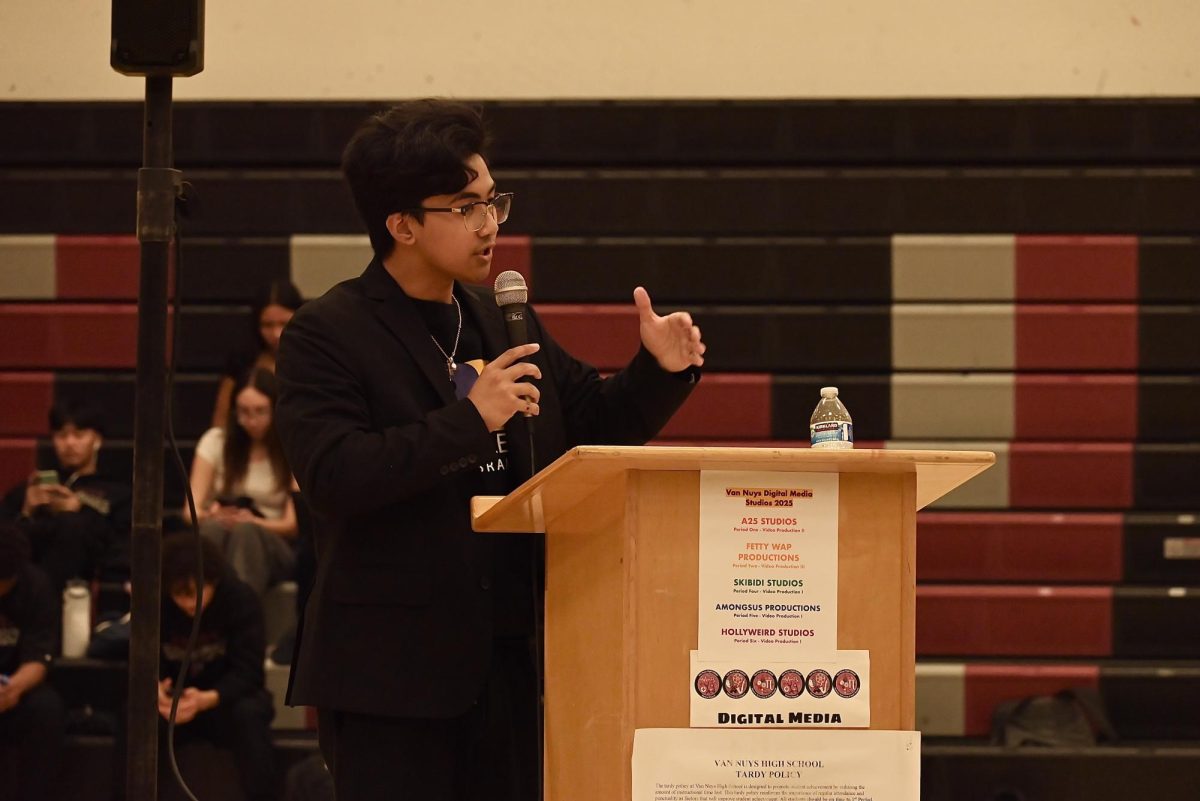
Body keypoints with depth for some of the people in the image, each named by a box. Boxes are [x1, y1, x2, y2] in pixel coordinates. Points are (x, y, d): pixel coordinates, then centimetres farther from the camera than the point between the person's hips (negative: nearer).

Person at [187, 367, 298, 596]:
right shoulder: (216, 441, 9)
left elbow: (293, 524, -2)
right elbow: (192, 510, 3)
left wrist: (252, 522, -23)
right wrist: (212, 517, -22)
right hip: (214, 539, 1)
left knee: (245, 532, -37)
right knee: (213, 528, -36)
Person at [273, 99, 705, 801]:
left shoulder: (506, 323, 15)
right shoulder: (327, 336, -6)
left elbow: (596, 424, 19)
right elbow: (334, 477, -19)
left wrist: (660, 372, -2)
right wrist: (468, 419, -23)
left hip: (507, 657, 7)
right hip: (389, 668, -7)